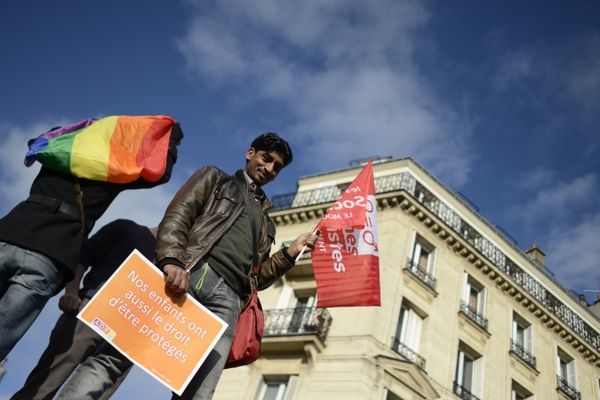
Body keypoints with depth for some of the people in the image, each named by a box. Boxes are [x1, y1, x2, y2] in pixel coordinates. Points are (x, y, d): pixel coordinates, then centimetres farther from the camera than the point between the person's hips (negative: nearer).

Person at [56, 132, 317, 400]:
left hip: (227, 298, 3)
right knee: (117, 352, -20)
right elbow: (177, 214, 4)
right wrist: (172, 261, -15)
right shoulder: (215, 178, 23)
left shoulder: (266, 223, 35)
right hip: (187, 272, -3)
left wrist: (290, 253, 15)